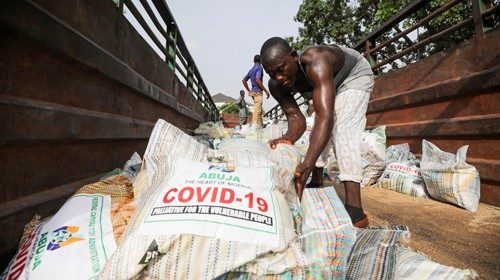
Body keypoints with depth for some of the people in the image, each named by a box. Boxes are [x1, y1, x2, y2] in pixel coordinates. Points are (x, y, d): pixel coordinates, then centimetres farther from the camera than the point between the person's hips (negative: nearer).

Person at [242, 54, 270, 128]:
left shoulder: (251, 69, 16)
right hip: (258, 92, -9)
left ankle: (261, 125, 22)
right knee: (257, 111, -10)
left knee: (259, 111, 16)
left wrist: (248, 90, 19)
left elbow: (244, 80, 17)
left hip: (253, 91, 9)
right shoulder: (259, 68, -8)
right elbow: (258, 80, -22)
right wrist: (266, 90, -18)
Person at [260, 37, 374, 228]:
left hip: (355, 75, -7)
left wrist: (306, 166, -65)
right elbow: (296, 117, -23)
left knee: (343, 130, -25)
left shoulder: (314, 61, -45)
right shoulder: (276, 85, -24)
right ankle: (317, 182, 25)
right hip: (329, 84, 7)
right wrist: (288, 138, -47)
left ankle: (355, 210, -28)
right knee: (317, 131, 8)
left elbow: (326, 116, -55)